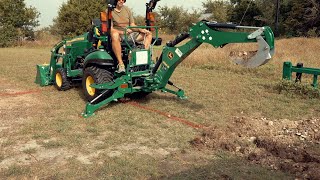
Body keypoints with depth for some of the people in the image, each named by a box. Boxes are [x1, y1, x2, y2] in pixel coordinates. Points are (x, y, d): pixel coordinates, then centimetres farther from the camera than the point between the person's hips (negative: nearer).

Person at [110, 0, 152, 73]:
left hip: (129, 34, 6)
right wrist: (122, 32, -29)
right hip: (118, 35, -6)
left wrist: (140, 29, -8)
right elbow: (110, 29, -14)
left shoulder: (127, 9, 14)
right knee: (114, 35, -42)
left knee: (149, 34, -5)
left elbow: (132, 25, 13)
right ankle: (120, 64, -41)